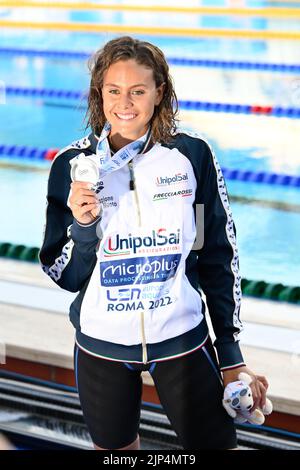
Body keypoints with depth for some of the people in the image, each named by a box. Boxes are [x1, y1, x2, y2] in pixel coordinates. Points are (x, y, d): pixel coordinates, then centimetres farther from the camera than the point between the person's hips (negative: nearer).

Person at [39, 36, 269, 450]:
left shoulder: (192, 156, -10)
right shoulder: (73, 166, -8)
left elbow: (219, 261, -1)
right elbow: (65, 277, -2)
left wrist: (231, 357, 1)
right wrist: (83, 226, -22)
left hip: (182, 339, -1)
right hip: (101, 345, 1)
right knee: (115, 447, 18)